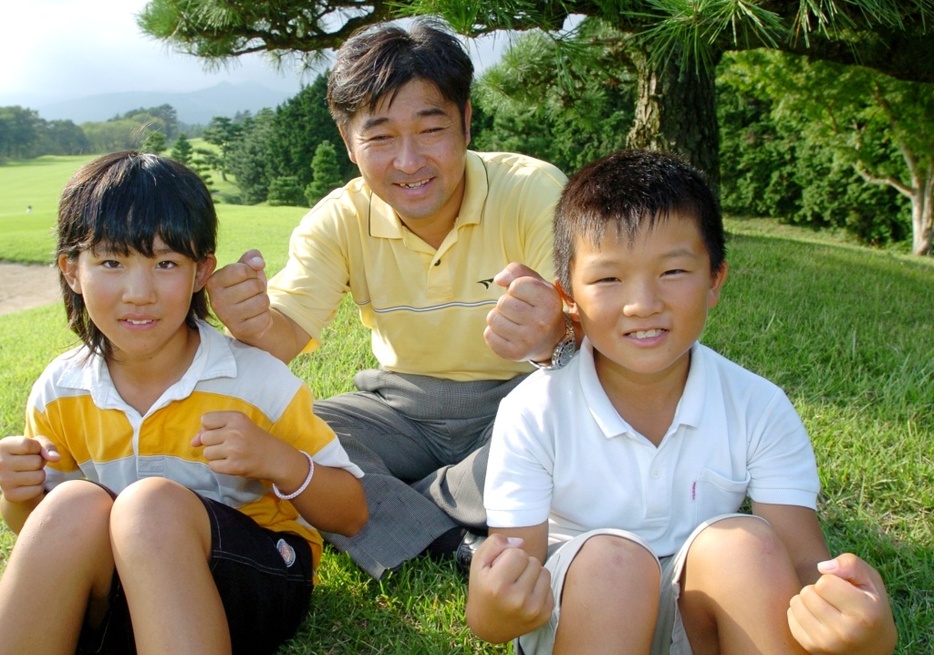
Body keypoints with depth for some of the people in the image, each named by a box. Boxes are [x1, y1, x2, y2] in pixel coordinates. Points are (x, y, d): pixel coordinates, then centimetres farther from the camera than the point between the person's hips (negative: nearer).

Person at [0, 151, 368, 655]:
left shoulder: (256, 379, -14)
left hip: (253, 580, -2)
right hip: (114, 592, 3)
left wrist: (279, 462, -26)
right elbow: (43, 534, 13)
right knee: (73, 507, -29)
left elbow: (351, 515, -7)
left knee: (153, 504, -33)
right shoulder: (60, 393, -3)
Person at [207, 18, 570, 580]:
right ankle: (461, 546, -20)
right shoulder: (340, 219, -8)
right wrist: (257, 323, -42)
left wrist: (554, 337, -53)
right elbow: (291, 330, -16)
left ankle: (385, 511, -16)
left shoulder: (535, 192, -18)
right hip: (403, 403, 3)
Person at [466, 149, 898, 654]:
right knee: (609, 560, -32)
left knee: (743, 544, -28)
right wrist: (493, 610, -43)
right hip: (576, 612, -1)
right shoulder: (533, 414, -18)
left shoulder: (760, 410, -13)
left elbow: (805, 566, -17)